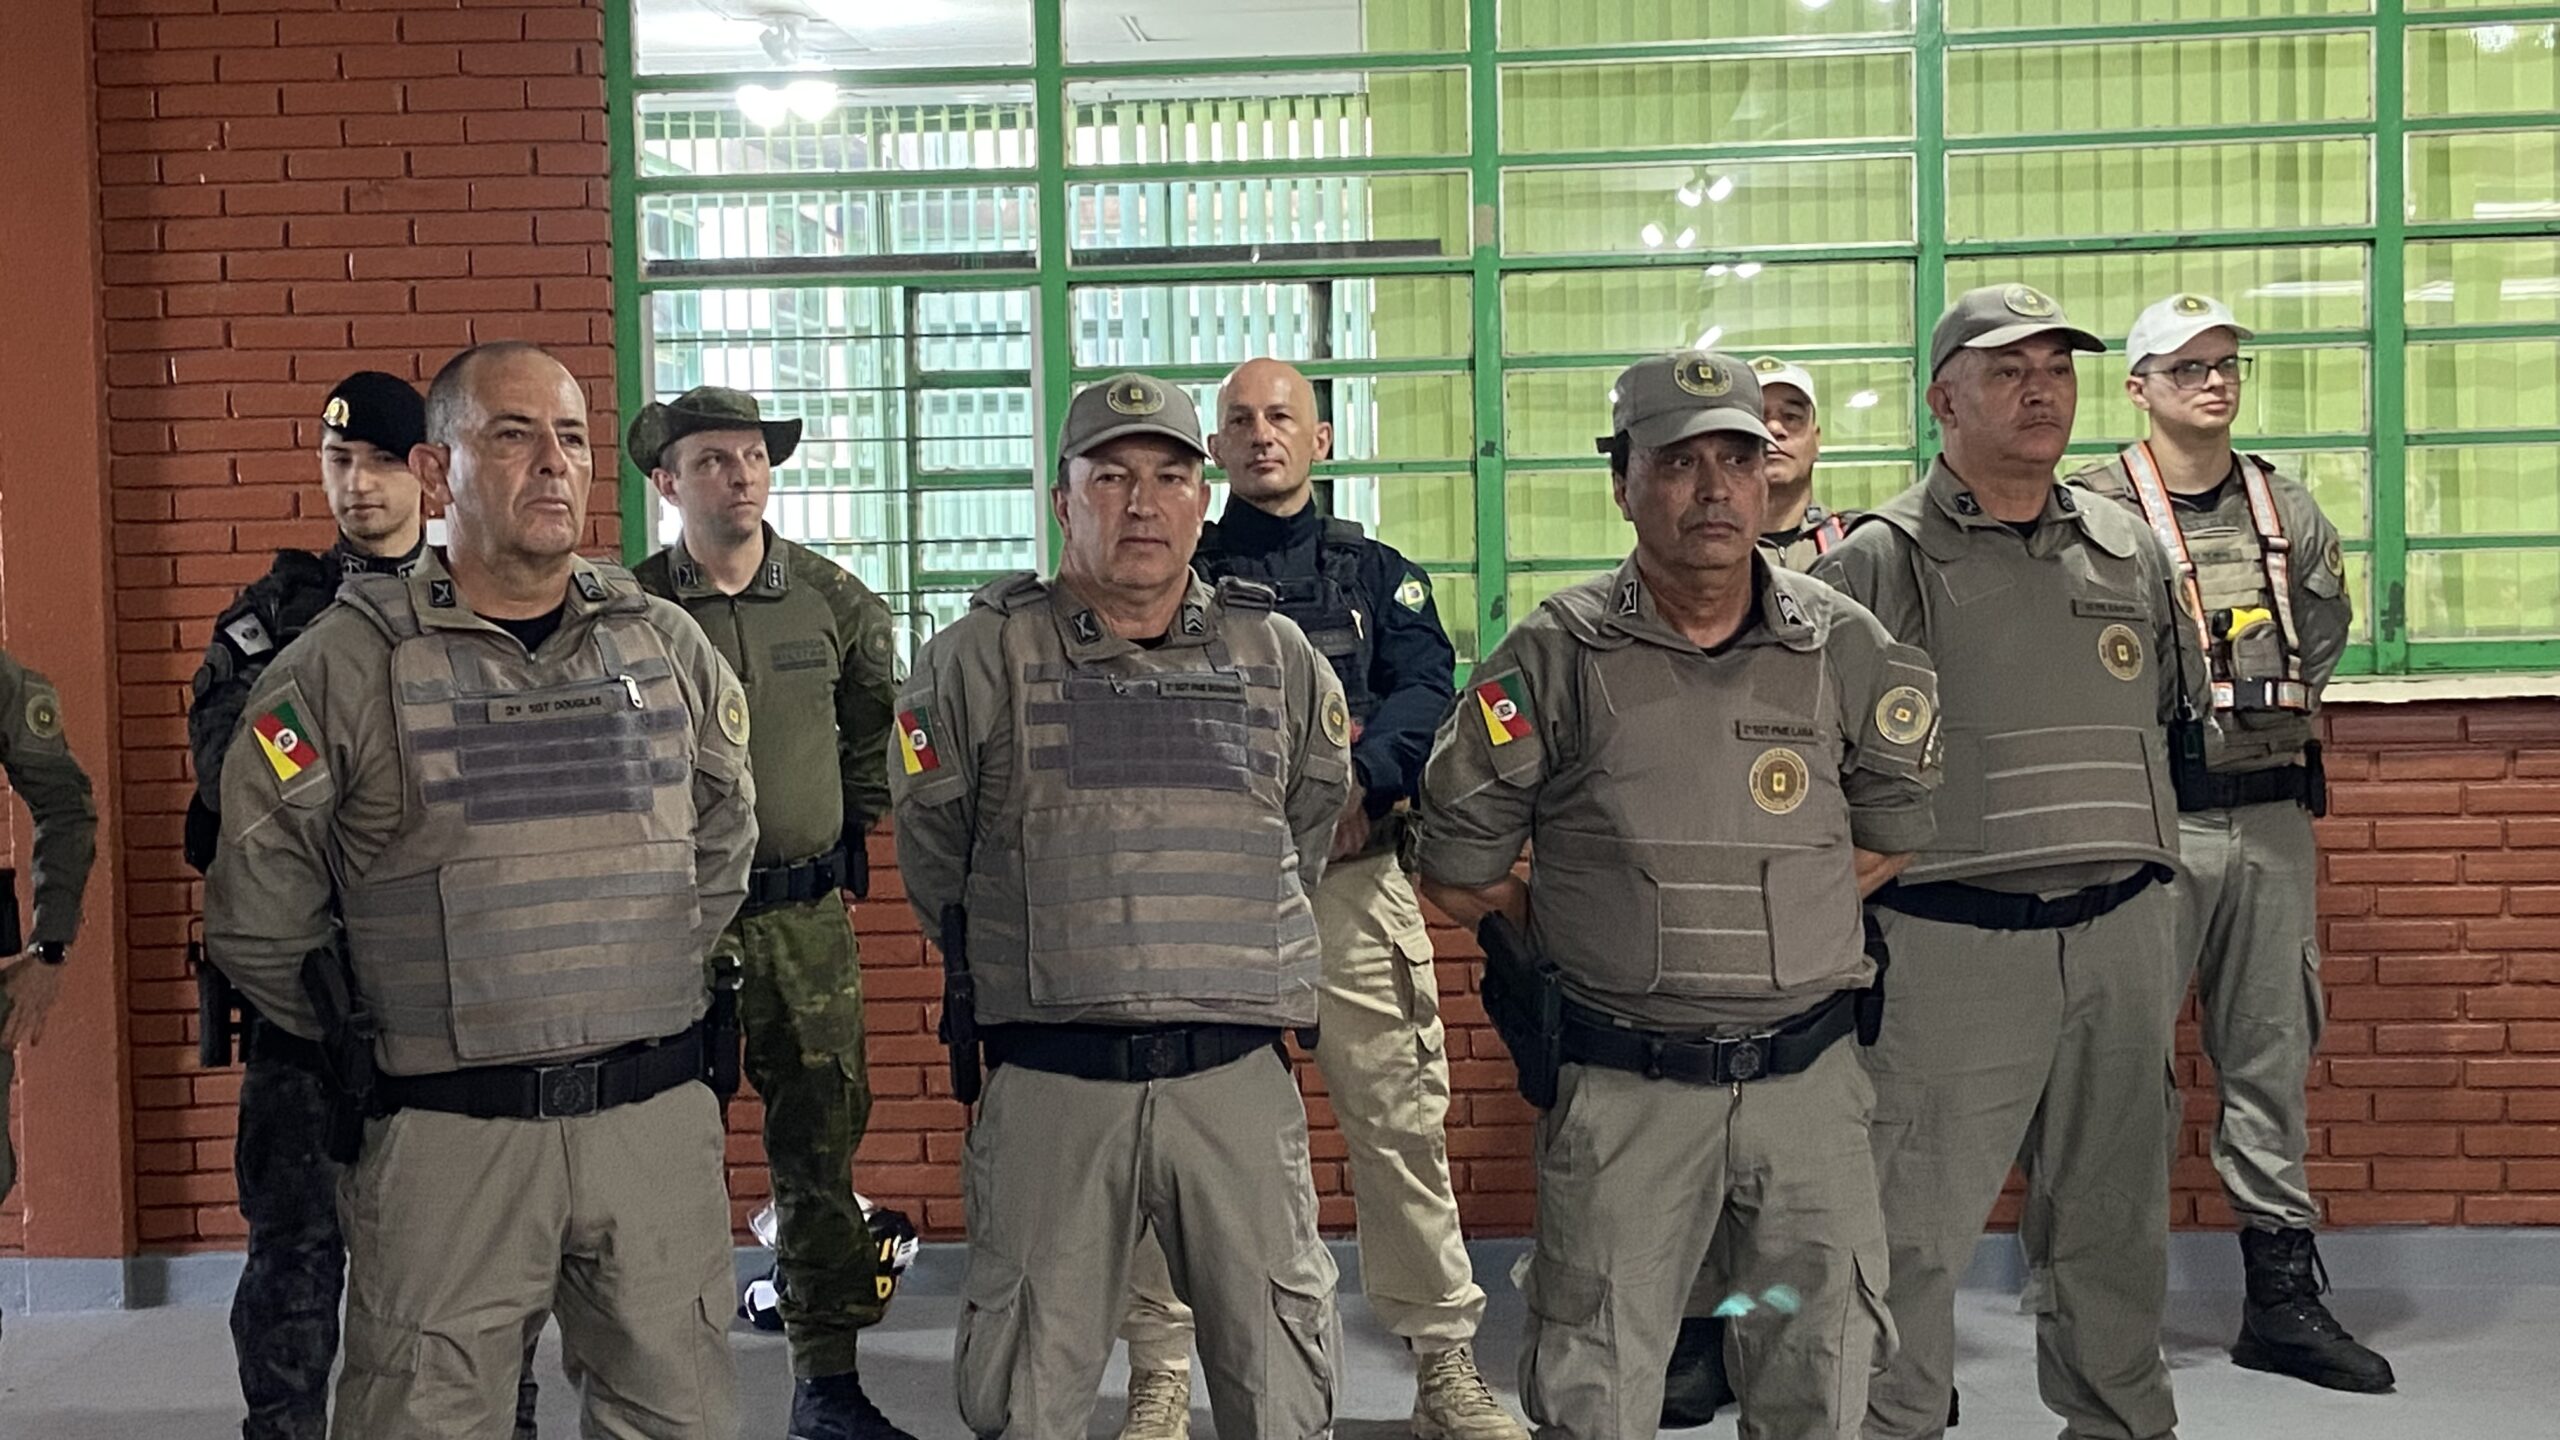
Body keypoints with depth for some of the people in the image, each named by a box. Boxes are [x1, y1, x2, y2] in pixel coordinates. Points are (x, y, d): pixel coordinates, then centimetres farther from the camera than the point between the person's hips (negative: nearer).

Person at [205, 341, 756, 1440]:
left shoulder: (667, 646, 7)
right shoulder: (346, 664, -4)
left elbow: (722, 844, 21)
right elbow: (257, 915, 3)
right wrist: (372, 1036, 9)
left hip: (656, 1116, 3)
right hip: (447, 1136, -3)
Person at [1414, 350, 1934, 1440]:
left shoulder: (1848, 648, 3)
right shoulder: (1556, 657, -4)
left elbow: (1890, 835, 17)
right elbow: (1458, 873, 2)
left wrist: (1779, 926, 9)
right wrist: (1586, 940, 7)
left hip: (1808, 1074, 2)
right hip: (1622, 1087, -2)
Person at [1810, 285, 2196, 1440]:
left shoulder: (2132, 553, 13)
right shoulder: (1878, 562, -3)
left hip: (2118, 937, 5)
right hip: (1951, 944, -5)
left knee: (2113, 1224, 16)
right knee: (1915, 1228, -1)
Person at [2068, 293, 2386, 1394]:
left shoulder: (2285, 507, 12)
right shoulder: (2092, 509, -5)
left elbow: (2328, 623, 20)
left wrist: (2268, 708, 9)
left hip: (2273, 816, 5)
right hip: (2150, 818, -5)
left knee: (2273, 1054, 10)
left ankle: (2283, 1295, 18)